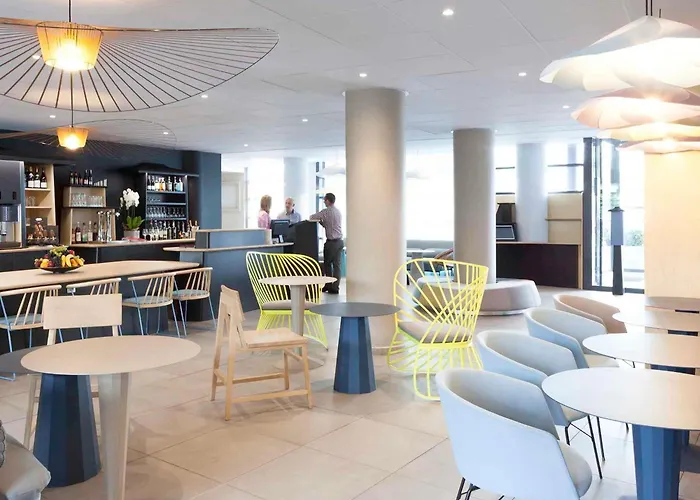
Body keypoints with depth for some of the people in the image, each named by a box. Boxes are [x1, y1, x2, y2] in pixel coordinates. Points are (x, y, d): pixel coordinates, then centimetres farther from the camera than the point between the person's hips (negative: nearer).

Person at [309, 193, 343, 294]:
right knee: (337, 264, 6)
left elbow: (311, 218, -8)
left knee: (327, 264, 7)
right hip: (339, 241, 7)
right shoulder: (338, 212, 12)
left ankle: (329, 285, 13)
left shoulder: (326, 211, -12)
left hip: (331, 242, -7)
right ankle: (335, 287, 7)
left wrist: (319, 220, 11)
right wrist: (322, 221, 14)